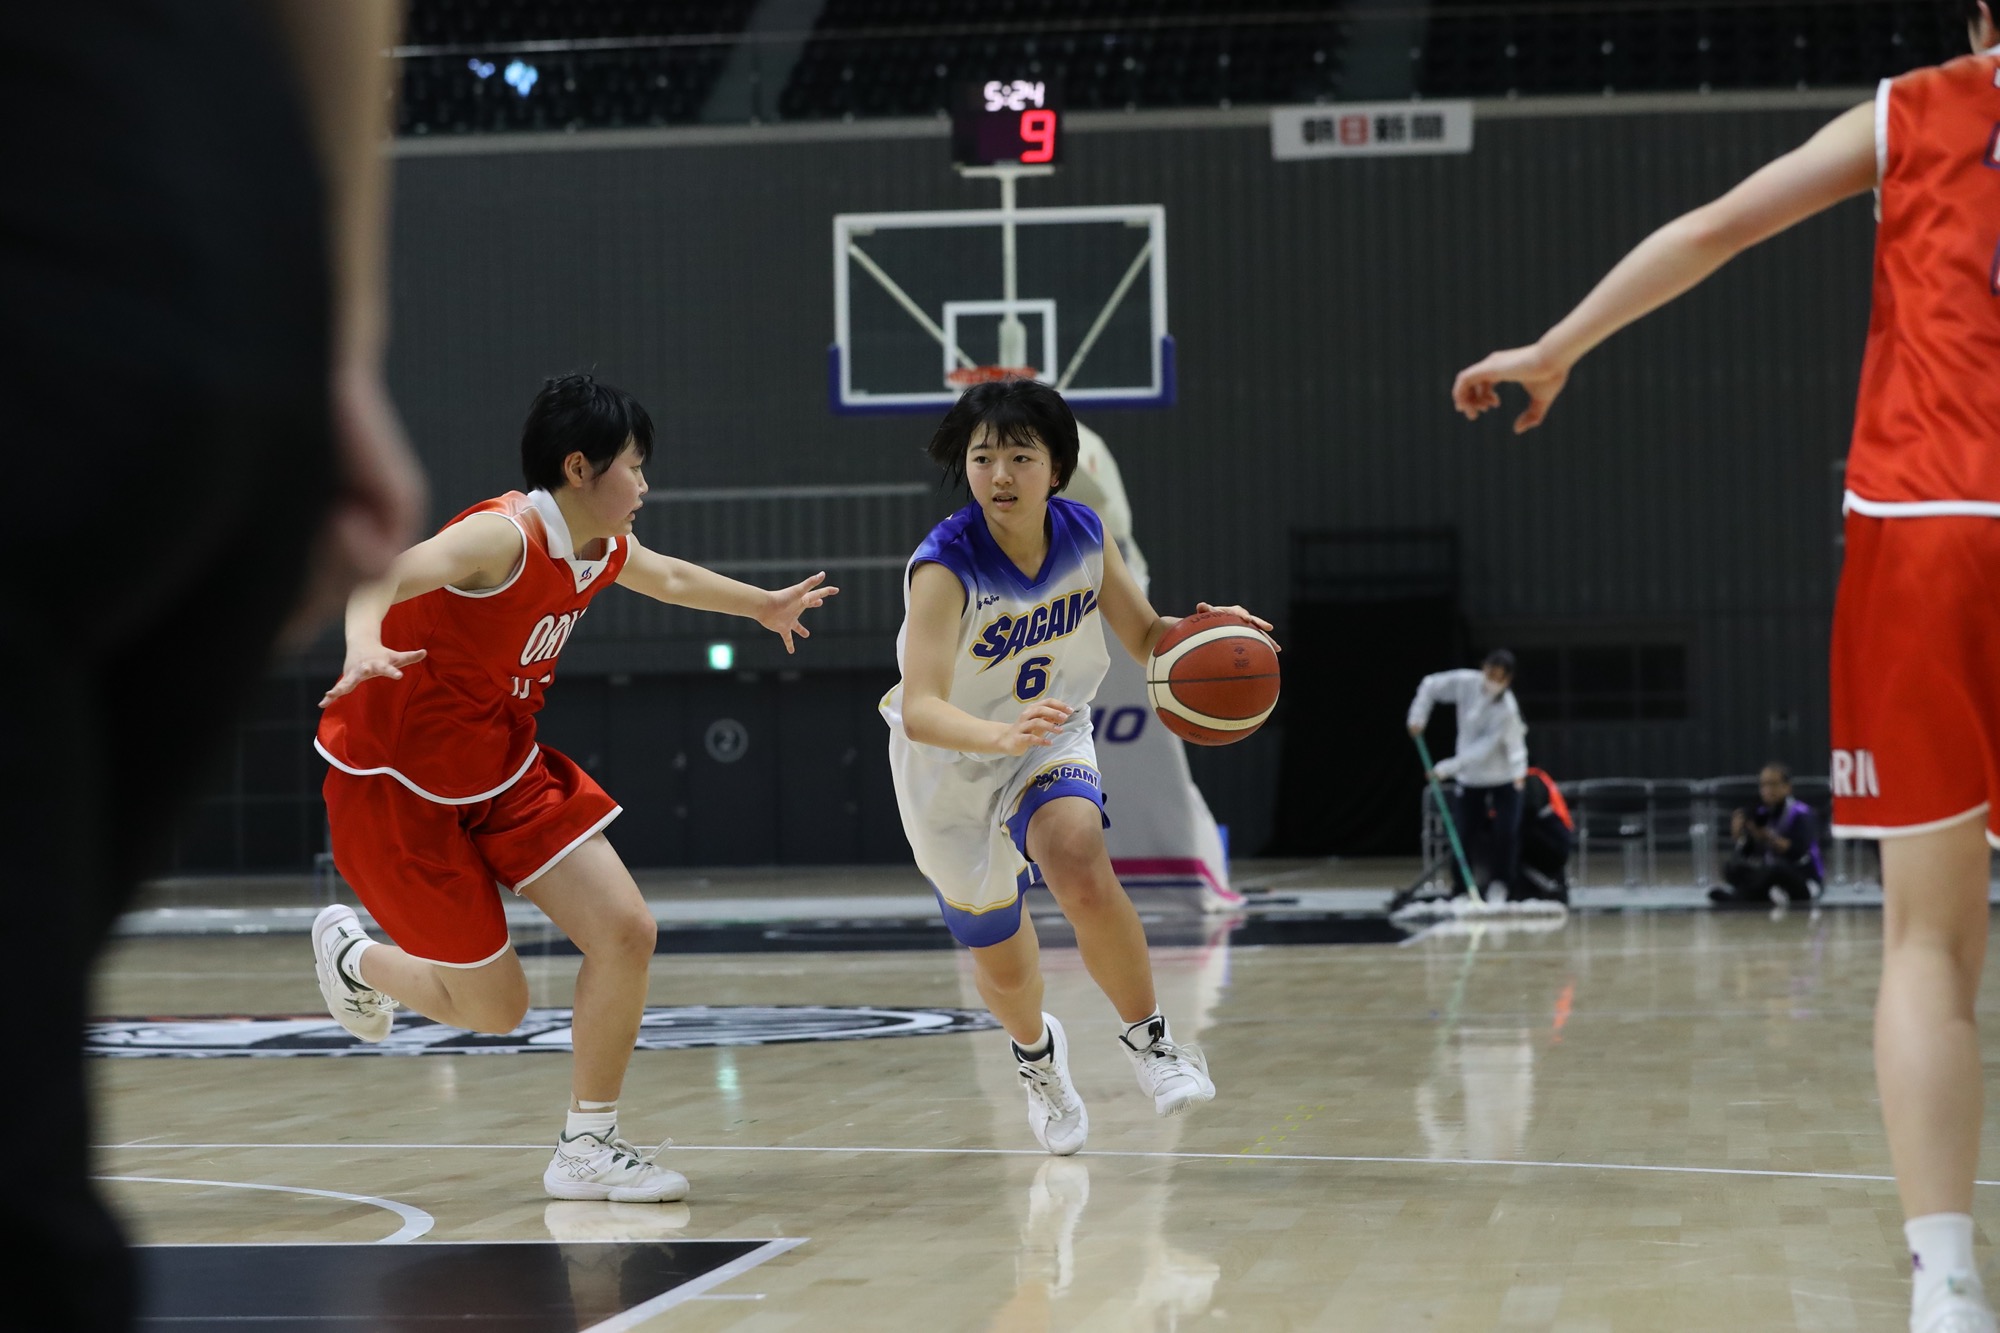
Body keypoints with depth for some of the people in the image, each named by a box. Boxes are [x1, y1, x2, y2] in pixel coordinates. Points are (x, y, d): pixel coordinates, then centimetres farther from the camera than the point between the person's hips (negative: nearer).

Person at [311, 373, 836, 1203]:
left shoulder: (605, 551, 1)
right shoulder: (507, 536, -26)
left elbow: (671, 578, 26)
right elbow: (385, 573, -43)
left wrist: (764, 605, 41)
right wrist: (364, 644, -65)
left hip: (501, 767, 8)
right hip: (396, 782, -8)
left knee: (625, 931, -8)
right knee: (494, 1005, -1)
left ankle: (588, 1149, 7)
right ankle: (352, 957, 31)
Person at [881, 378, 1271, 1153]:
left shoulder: (1083, 536, -15)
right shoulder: (943, 568, -30)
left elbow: (1147, 637, -1)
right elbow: (920, 710, -41)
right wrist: (1001, 737, -61)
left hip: (1053, 746, 2)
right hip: (952, 772, -2)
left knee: (1081, 868, -32)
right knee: (1002, 963, 13)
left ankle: (1146, 1037, -9)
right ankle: (1036, 1051, 50)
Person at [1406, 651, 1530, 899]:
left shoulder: (1507, 709, -27)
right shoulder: (1466, 683, -15)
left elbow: (1484, 748, -29)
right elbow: (1430, 685, 3)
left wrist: (1449, 767, -32)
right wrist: (1418, 718, -6)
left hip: (1504, 778, -3)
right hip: (1469, 778, 3)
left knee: (1506, 834, -12)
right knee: (1462, 836, -3)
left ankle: (1499, 886, 1)